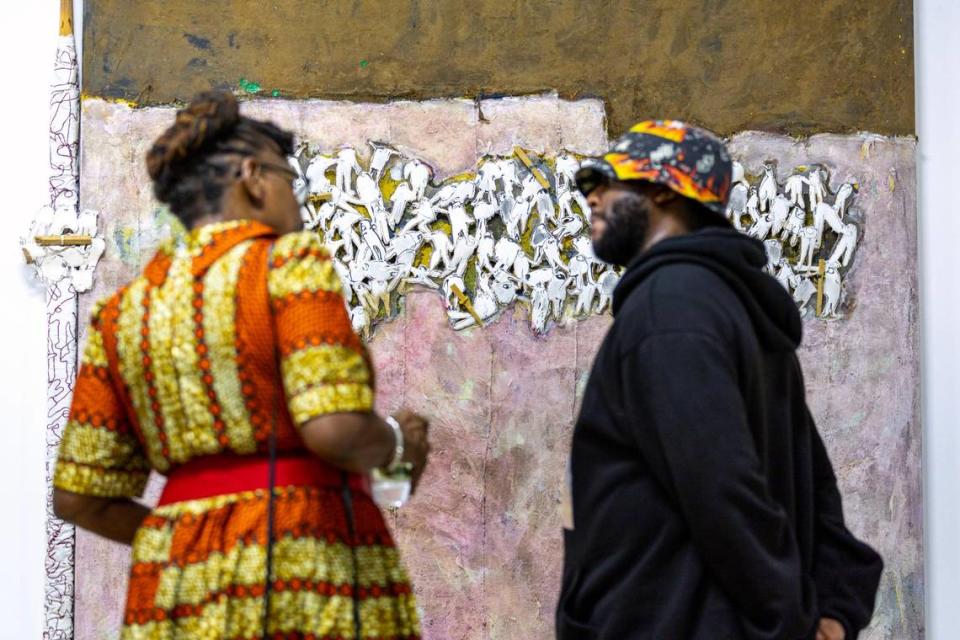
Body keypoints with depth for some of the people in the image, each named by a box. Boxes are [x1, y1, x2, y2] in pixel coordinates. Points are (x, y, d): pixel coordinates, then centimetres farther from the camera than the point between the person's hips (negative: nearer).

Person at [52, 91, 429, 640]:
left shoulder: (124, 311, 15)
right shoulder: (290, 263, -2)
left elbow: (79, 496, 11)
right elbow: (335, 431, -16)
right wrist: (396, 440, 4)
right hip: (308, 575, -6)